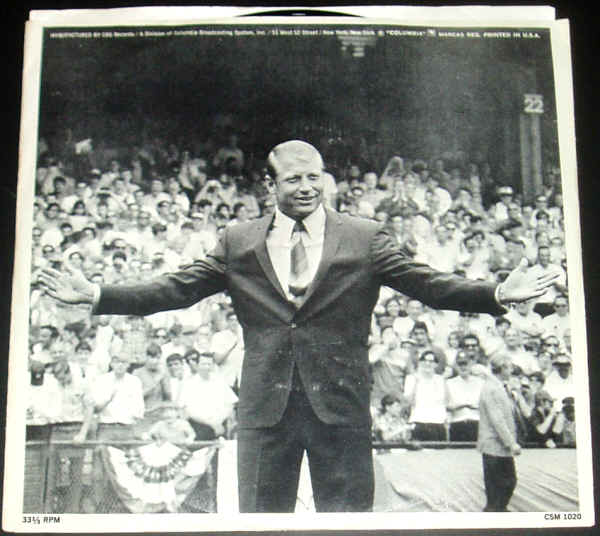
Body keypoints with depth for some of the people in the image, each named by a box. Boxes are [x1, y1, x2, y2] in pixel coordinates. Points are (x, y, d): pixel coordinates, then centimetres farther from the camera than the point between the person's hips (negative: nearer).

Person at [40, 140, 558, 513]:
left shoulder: (365, 238, 2)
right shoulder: (238, 242, 6)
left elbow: (428, 284, -4)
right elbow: (175, 289, 4)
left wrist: (496, 294, -19)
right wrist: (96, 295, -5)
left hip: (342, 406, -1)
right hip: (265, 406, 1)